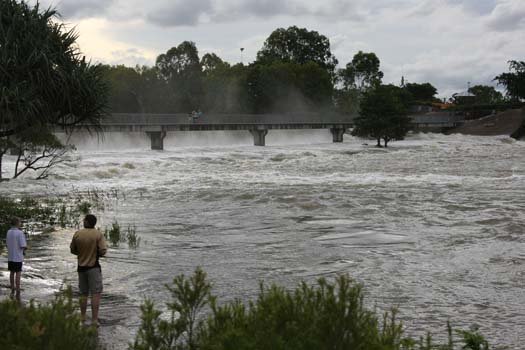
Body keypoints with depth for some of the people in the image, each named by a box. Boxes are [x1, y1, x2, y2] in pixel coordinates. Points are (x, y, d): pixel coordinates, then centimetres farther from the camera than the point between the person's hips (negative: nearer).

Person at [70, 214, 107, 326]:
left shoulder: (77, 234, -2)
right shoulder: (98, 234, -10)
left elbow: (72, 250, 6)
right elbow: (103, 251, -16)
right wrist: (96, 254, 5)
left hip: (81, 267, 4)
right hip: (94, 267, -4)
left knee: (83, 293, 16)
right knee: (96, 294, -2)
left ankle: (83, 318, 24)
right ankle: (94, 320, -7)